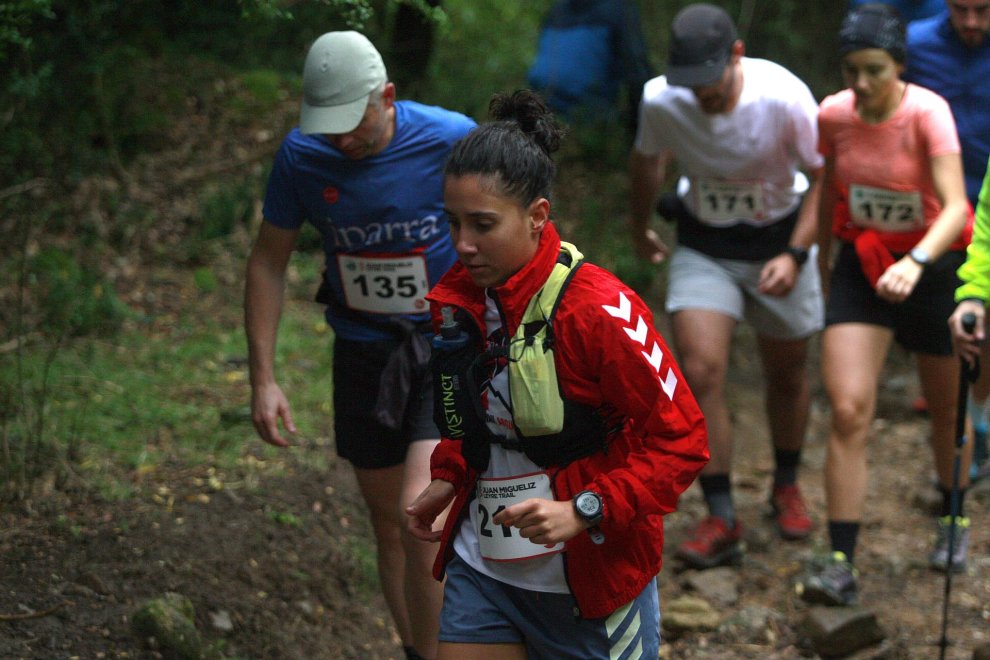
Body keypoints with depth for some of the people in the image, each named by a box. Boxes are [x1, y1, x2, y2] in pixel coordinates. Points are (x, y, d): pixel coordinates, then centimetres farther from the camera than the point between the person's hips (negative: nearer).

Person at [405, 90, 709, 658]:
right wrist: (449, 477, 6)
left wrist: (587, 510, -25)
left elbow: (682, 439, -17)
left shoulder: (598, 311, -21)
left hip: (594, 577, -5)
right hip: (482, 568, 6)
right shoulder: (456, 301, 0)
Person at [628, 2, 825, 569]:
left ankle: (787, 486, 39)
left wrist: (795, 255, -21)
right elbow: (648, 160, 6)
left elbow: (824, 176, -12)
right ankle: (722, 520, -8)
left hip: (778, 243, -1)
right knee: (700, 371, -16)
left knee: (788, 375, 12)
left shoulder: (783, 97, -25)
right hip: (703, 248, 1)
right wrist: (640, 229, 21)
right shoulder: (660, 100, -17)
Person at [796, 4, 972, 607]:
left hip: (931, 263, -2)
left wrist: (916, 262, -50)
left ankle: (953, 523, 43)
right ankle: (841, 565, -12)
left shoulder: (927, 113, -23)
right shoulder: (833, 116, -9)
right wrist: (822, 261, 18)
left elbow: (955, 206, -34)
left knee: (947, 410, 15)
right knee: (849, 411, -13)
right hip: (862, 265, 2)